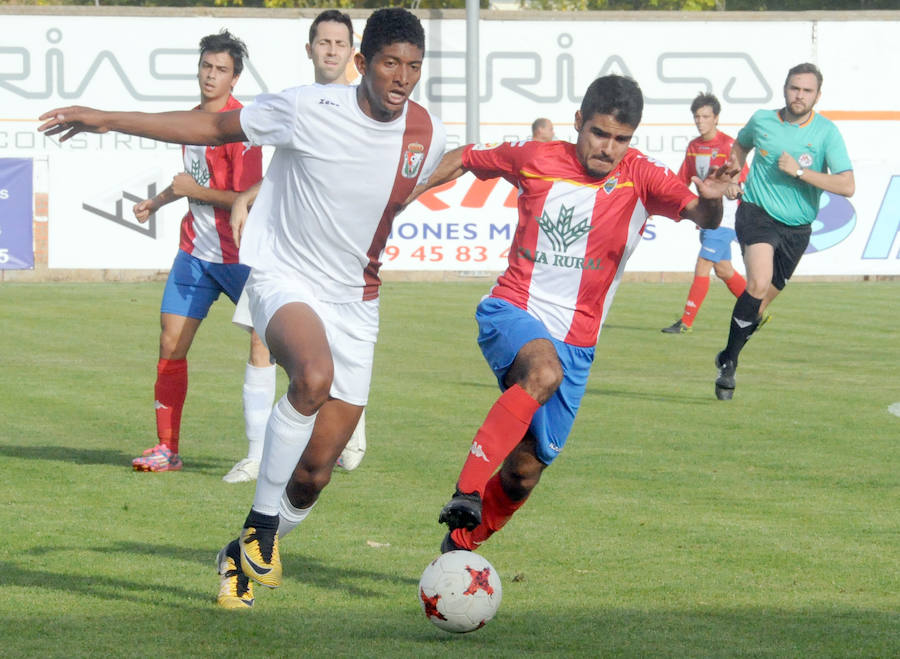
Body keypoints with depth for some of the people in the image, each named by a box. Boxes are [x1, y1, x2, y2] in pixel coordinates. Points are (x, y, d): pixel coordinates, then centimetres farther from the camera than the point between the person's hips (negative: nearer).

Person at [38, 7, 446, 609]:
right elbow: (214, 127, -4)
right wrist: (108, 121, -5)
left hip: (355, 302, 4)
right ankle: (262, 521, -23)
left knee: (315, 473, 0)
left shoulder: (428, 135, -4)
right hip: (284, 278, -4)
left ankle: (247, 557, 27)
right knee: (314, 375, -38)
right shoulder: (308, 110, -15)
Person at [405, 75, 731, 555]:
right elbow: (463, 159, 14)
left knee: (524, 472, 3)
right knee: (544, 372, -37)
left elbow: (701, 216, -20)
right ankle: (467, 493, -39)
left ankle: (458, 546, 29)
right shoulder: (535, 160, -2)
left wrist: (710, 201, -42)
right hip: (512, 314, -2)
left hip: (574, 343, 2)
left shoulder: (641, 179, -4)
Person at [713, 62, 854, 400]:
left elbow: (847, 186, -15)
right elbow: (740, 145, 26)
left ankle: (727, 360, 30)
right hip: (757, 212, -2)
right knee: (759, 284, -25)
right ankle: (729, 361, -15)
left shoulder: (826, 132, -6)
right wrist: (733, 174, 8)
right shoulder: (761, 120, 1)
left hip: (796, 228, 2)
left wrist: (799, 171, -20)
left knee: (762, 301, 9)